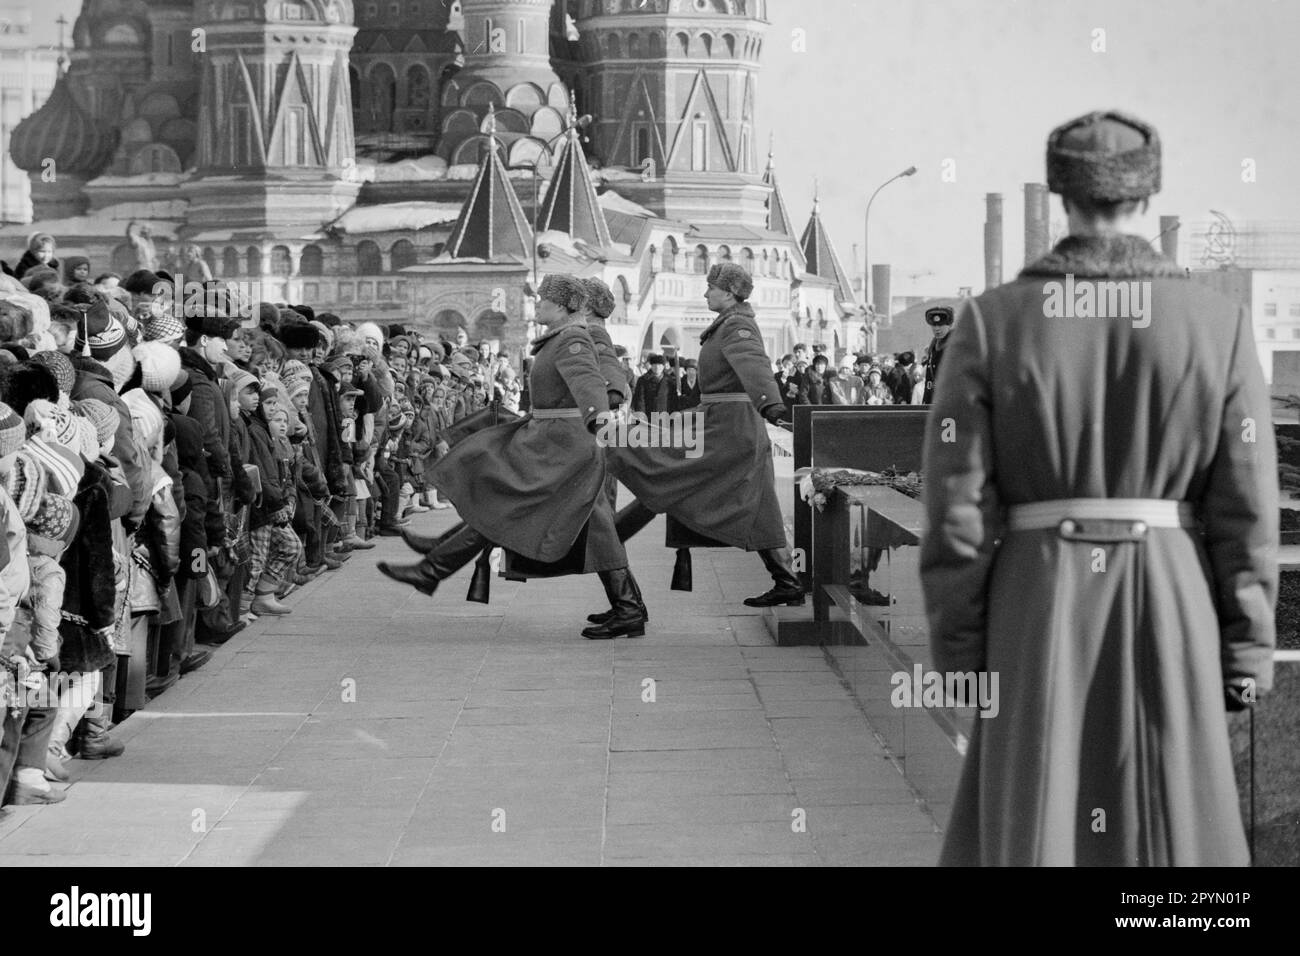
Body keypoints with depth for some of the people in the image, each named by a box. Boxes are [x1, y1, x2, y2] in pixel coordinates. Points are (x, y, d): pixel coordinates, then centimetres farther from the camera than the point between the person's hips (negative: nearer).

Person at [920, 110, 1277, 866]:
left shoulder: (992, 321, -5)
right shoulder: (1219, 323, -4)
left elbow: (957, 501, -6)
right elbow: (1248, 504, -3)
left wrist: (956, 648, 1)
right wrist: (1249, 647, 4)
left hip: (1038, 607, 0)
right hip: (1173, 607, 0)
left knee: (1032, 829, 8)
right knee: (1173, 832, 9)